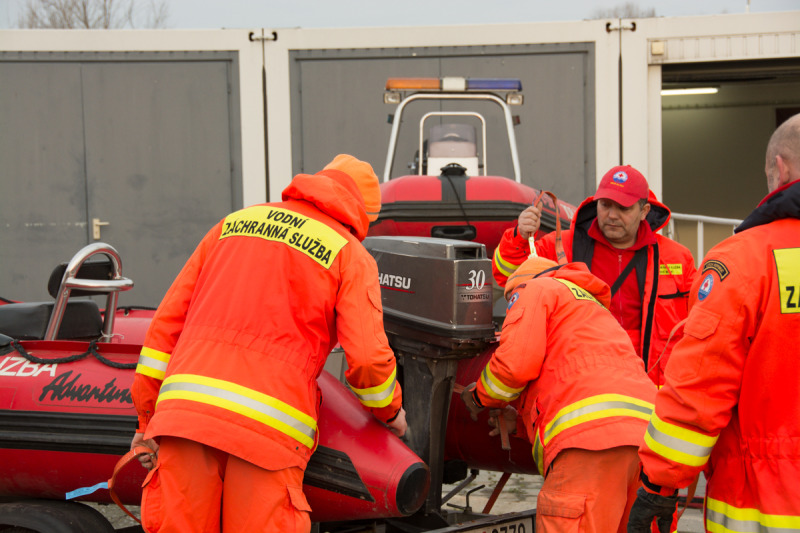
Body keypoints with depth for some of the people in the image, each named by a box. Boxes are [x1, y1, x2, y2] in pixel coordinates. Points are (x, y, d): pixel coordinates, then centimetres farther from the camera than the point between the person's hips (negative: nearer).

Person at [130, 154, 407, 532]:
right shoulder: (351, 255, 10)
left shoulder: (235, 222, 22)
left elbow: (167, 321, 19)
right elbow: (367, 358, 0)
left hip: (183, 407, 4)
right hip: (268, 428, -4)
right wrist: (391, 410, 21)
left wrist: (148, 417, 23)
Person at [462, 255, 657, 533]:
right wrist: (521, 423, 35)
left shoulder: (535, 289, 14)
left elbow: (516, 362, -2)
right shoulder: (594, 307, 40)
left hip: (593, 435, -9)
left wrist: (479, 395, 17)